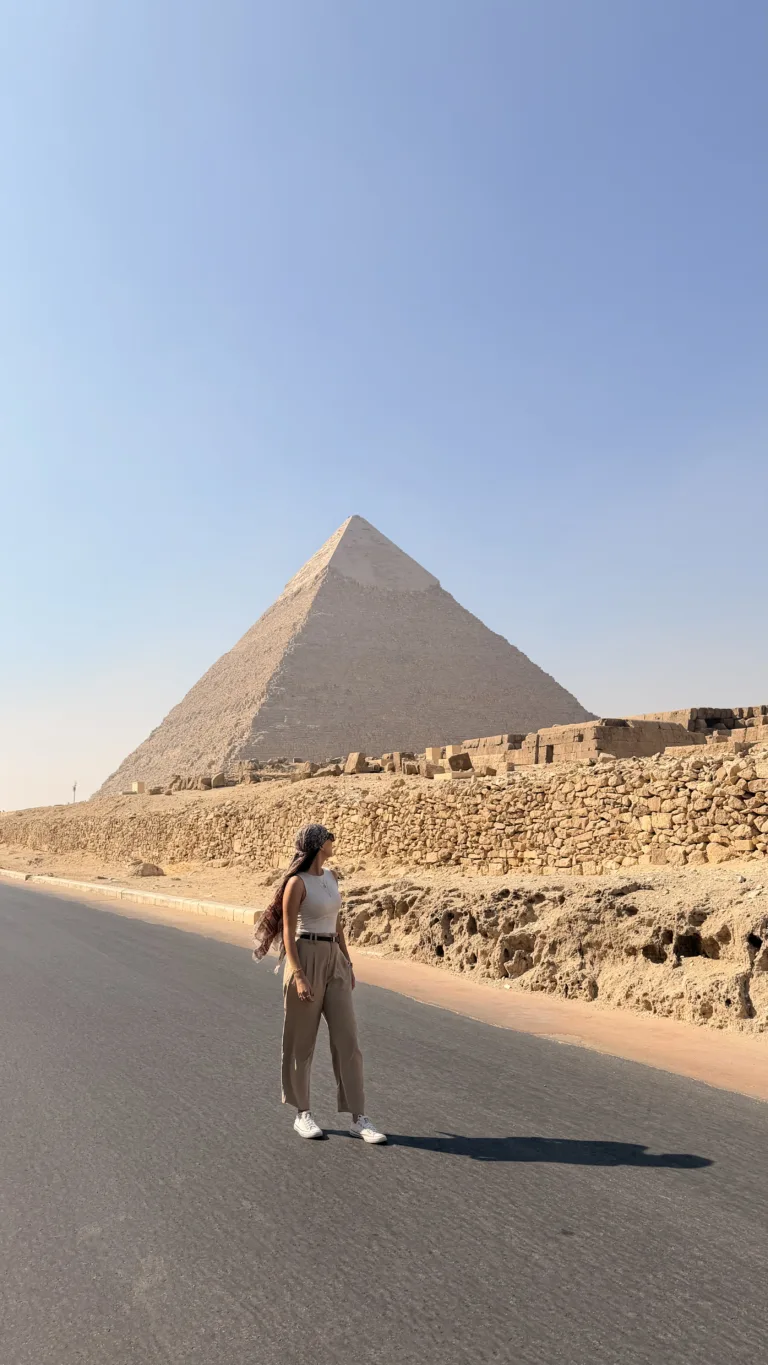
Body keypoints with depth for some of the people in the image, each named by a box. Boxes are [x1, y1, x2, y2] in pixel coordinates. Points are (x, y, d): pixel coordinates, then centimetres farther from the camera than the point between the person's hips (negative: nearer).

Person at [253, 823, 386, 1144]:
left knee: (347, 1038, 2)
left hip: (334, 960, 7)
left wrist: (348, 963, 16)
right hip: (306, 957, -7)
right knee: (302, 1041, 7)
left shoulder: (331, 876, 10)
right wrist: (298, 976, -20)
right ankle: (302, 1114, 23)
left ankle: (358, 1118, 7)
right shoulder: (297, 882, -12)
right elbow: (287, 933, -13)